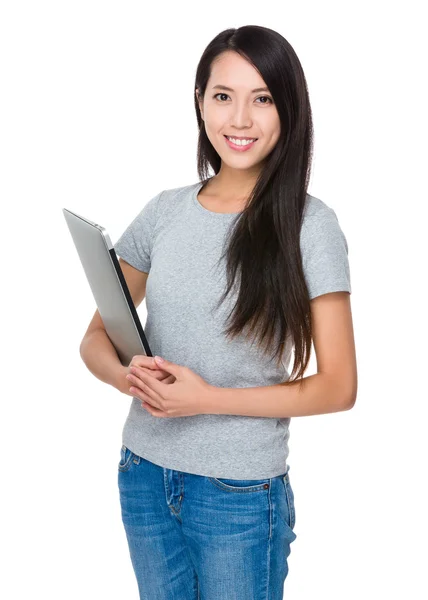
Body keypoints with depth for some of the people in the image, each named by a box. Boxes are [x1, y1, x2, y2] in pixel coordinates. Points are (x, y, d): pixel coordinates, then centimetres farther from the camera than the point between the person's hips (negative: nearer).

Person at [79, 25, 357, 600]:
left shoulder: (309, 224, -11)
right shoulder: (165, 212, 1)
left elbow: (338, 386, -10)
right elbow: (95, 339, 7)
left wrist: (207, 399, -18)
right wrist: (129, 375, -16)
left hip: (241, 494, -4)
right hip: (144, 478, 4)